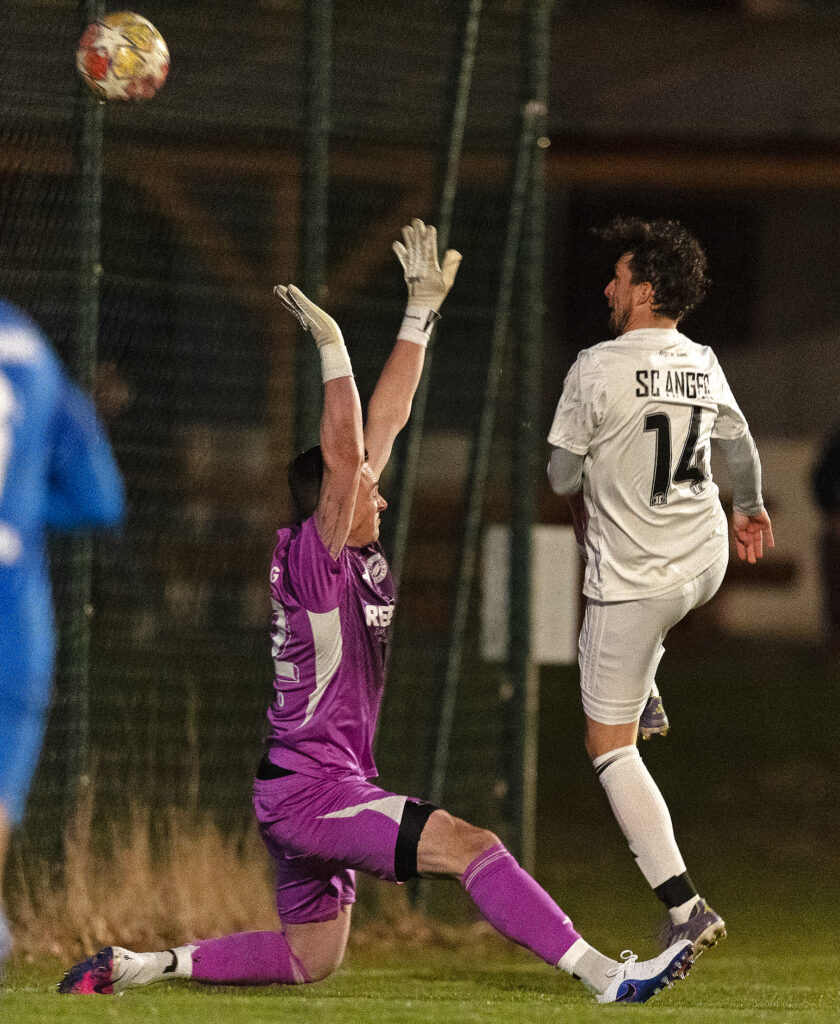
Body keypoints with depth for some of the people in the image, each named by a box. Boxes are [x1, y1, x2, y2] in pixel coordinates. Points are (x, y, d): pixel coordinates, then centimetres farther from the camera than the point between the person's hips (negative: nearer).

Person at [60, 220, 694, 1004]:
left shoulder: (357, 556, 9)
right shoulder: (312, 559, -14)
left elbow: (385, 421, 11)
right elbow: (342, 454, -27)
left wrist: (421, 309, 11)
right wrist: (332, 346, -25)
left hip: (307, 791, 10)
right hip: (308, 787, -10)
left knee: (312, 957, 17)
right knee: (471, 847, -21)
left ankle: (144, 965, 19)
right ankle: (607, 978, -30)